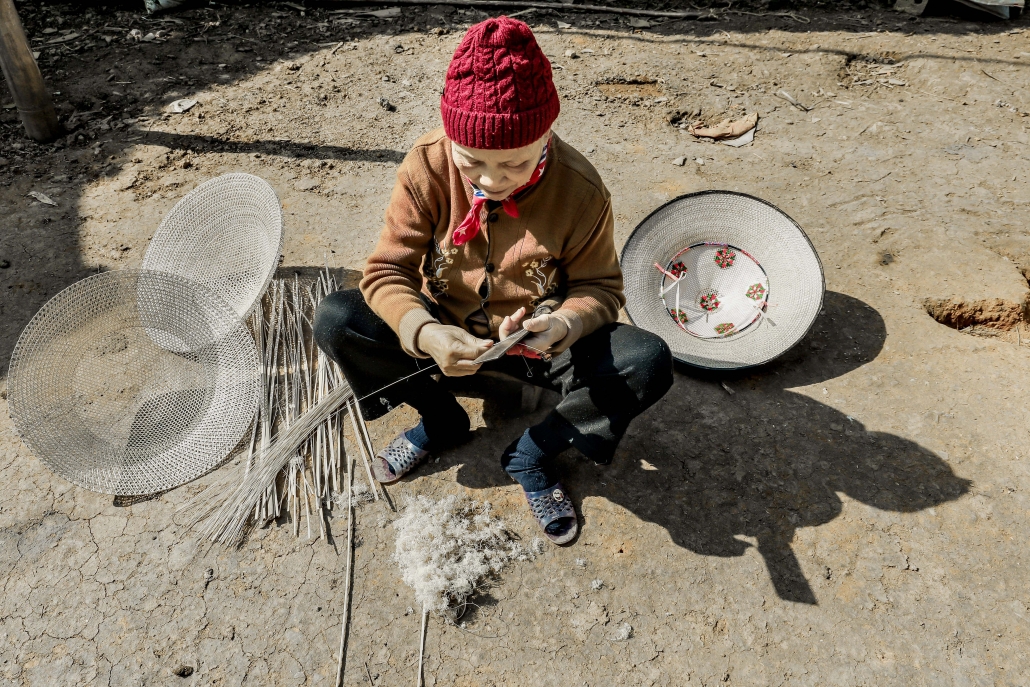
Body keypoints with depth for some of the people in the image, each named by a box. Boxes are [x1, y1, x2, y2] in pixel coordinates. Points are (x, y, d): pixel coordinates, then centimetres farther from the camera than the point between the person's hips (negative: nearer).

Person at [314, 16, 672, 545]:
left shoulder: (580, 190, -21)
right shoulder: (427, 167, -20)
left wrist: (565, 324, -33)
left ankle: (532, 452, -2)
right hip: (446, 335, 2)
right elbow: (386, 271, -17)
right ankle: (441, 421, 3)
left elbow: (599, 286, -9)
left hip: (538, 344, -1)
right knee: (335, 320, -22)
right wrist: (423, 333, -39)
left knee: (649, 363, -26)